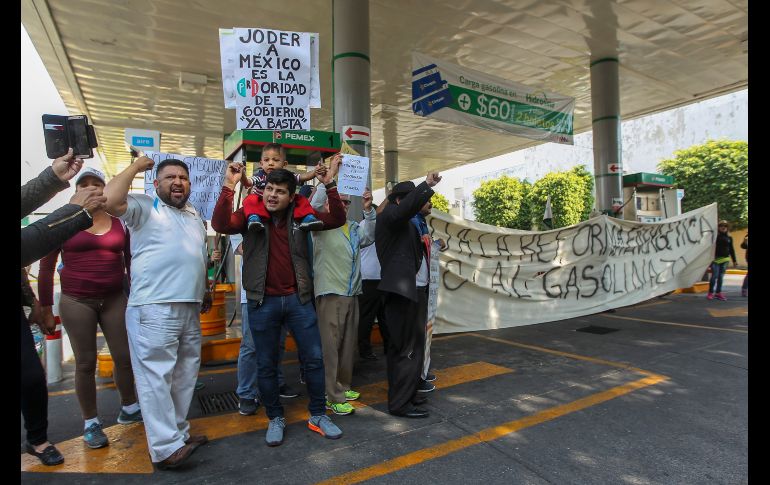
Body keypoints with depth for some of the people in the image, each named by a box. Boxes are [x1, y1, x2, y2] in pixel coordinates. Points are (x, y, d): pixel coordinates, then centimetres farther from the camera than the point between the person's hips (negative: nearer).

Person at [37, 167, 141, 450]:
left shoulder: (119, 222, 4)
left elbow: (130, 260, 11)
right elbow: (46, 266, 3)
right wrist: (45, 305, 2)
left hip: (114, 300, 2)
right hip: (76, 302, -2)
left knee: (125, 357, 6)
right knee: (85, 363, 6)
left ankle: (129, 410, 28)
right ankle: (90, 423, 22)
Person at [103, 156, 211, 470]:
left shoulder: (194, 215, 20)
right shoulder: (144, 207, 0)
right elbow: (111, 201, -21)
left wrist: (203, 291, 24)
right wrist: (135, 167, -9)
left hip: (190, 310, 8)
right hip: (153, 309, -7)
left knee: (185, 376, 13)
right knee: (156, 377, -5)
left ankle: (178, 432, 26)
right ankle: (166, 448, 1)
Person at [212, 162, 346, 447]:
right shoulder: (250, 216, -1)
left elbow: (337, 219, -2)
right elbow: (220, 225, -19)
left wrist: (329, 185, -11)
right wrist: (229, 187, -25)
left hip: (298, 299, 2)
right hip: (263, 302, -1)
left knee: (314, 358, 7)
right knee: (266, 365, 10)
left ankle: (318, 416, 25)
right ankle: (275, 418, 30)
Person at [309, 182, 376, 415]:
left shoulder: (353, 227, 17)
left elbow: (369, 237, 4)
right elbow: (315, 204, -17)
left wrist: (368, 210, -4)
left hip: (352, 293, 7)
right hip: (330, 293, -6)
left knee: (348, 343, 14)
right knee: (330, 345, -4)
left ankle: (343, 386, 28)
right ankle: (333, 396, 3)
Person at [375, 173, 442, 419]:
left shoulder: (407, 223, 21)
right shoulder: (390, 214, -8)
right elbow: (407, 206, -29)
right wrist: (427, 185, -25)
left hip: (414, 291, 10)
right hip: (402, 291, -10)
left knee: (400, 348, 17)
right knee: (408, 349, -6)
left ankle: (403, 395, 29)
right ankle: (400, 404, 4)